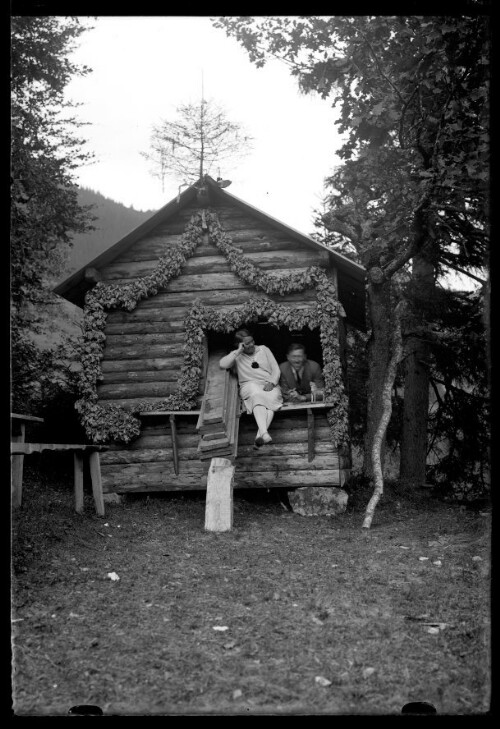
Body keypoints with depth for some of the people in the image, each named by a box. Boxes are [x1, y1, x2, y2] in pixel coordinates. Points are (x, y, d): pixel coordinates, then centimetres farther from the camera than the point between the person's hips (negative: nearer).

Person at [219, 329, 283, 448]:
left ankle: (259, 436, -46)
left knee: (273, 398, -34)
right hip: (249, 386, -2)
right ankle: (264, 433, -56)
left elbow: (276, 369, 11)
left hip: (269, 386, 2)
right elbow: (222, 365, -10)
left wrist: (271, 383, -8)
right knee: (257, 395, -39)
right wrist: (239, 352, -8)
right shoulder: (236, 355, 11)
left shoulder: (263, 349, 16)